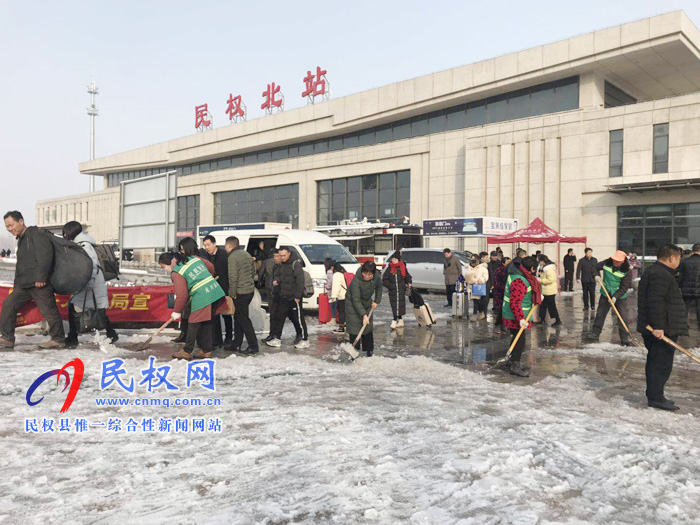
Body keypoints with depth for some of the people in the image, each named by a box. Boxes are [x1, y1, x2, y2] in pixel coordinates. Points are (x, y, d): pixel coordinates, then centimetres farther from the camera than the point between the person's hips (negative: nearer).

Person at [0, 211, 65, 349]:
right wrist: (17, 284, 22)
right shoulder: (21, 240, 23)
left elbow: (45, 255, -20)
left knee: (49, 311, -5)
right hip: (24, 285, 10)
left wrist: (40, 277, -24)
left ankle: (58, 339, 7)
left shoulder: (36, 234, -8)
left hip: (40, 284, -10)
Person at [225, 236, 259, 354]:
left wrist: (232, 293, -13)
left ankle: (253, 346, -2)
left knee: (244, 320, -3)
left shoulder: (232, 257, -14)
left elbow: (233, 277, -19)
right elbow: (253, 271, 18)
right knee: (238, 318, 16)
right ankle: (236, 344, 22)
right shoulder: (246, 254, 14)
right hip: (250, 290, 9)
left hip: (240, 293, -9)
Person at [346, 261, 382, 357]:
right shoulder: (356, 280, -33)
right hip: (353, 304, -5)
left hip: (367, 304, 5)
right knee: (354, 327, -10)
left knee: (368, 327, 6)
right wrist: (364, 315, -36)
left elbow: (379, 287, 8)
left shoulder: (376, 278, -17)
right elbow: (356, 300, -32)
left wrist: (376, 301, 3)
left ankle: (369, 350, 18)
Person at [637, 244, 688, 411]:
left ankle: (653, 396, 22)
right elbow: (656, 301, -26)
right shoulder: (661, 274, -17)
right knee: (662, 363, -6)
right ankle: (656, 397, -2)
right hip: (662, 330, -11)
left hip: (654, 329, 11)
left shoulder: (653, 271, 19)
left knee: (655, 362, 15)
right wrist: (658, 326, -27)